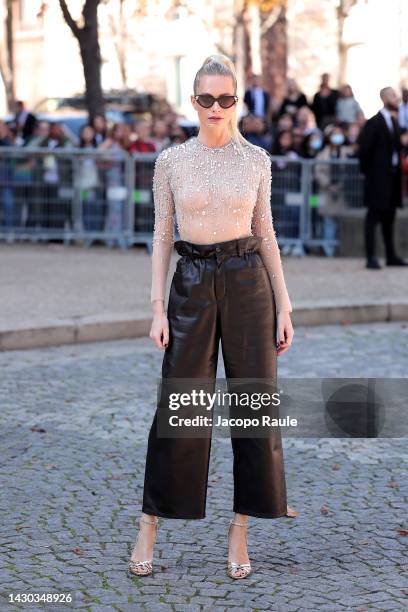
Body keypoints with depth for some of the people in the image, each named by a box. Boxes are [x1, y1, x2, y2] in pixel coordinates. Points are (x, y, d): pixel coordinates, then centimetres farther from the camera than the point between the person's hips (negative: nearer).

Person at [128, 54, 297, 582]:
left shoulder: (256, 160, 3)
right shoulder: (171, 161, 1)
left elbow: (266, 233, 7)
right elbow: (162, 236, 3)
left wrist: (283, 306, 3)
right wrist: (157, 307, -4)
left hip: (248, 281, 1)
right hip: (192, 282, -1)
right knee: (179, 405, -1)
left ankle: (240, 532, 13)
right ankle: (149, 528, 11)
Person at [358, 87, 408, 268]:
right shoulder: (374, 123, -10)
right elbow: (364, 149, -11)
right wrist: (367, 170, -5)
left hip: (392, 177, 8)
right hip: (378, 178, -8)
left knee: (389, 218, 13)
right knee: (373, 217, -6)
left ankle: (391, 256, 19)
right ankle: (371, 258, -6)